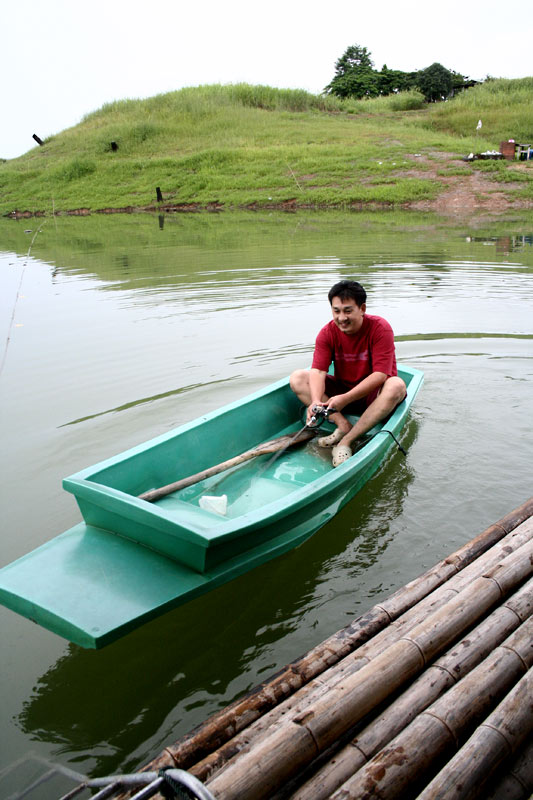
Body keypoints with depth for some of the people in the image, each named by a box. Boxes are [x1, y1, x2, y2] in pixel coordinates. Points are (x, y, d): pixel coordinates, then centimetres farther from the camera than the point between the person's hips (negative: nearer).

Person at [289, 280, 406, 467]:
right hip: (341, 390, 3)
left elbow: (380, 375, -25)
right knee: (297, 378, -14)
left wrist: (345, 399, -35)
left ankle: (346, 441, -32)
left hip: (373, 396, -3)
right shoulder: (327, 333, -8)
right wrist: (316, 401, -40)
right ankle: (343, 425, -25)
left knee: (396, 386, -37)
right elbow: (318, 370, -19)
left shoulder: (380, 328, -18)